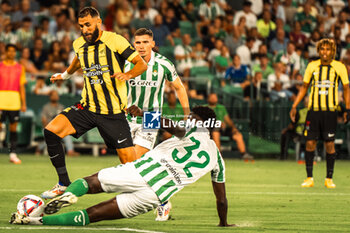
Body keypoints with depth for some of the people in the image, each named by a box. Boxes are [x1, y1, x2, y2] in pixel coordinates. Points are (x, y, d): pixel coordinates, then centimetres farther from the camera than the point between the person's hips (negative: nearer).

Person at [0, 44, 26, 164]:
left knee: (14, 127, 1)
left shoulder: (20, 68, 11)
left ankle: (13, 154, 4)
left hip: (14, 101, 2)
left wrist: (23, 103, 7)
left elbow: (22, 86, 12)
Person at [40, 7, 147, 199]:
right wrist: (66, 74, 44)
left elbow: (142, 64, -8)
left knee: (129, 162, -10)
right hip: (87, 107, 5)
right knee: (51, 131, -16)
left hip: (113, 112, -4)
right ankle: (63, 185, -6)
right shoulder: (79, 44, 6)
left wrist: (128, 75, -27)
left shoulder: (115, 41, -11)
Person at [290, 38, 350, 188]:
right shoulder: (312, 66, 6)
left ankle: (329, 179, 9)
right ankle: (309, 178, 7)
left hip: (330, 111, -1)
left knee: (329, 144, -1)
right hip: (313, 110, 2)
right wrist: (294, 106, 8)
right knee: (310, 143, -2)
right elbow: (304, 87, 14)